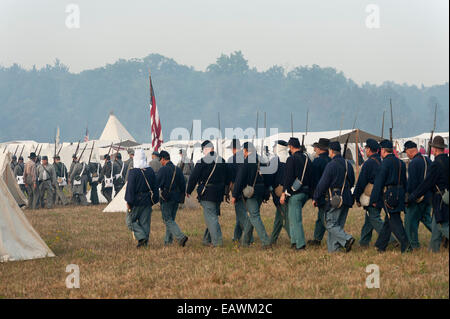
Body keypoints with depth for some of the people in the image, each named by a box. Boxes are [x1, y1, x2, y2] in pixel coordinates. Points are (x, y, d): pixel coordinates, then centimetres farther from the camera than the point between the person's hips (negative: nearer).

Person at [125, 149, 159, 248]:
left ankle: (141, 237, -10)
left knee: (130, 221, 5)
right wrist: (153, 200, 19)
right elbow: (155, 187, 11)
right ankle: (145, 242, 9)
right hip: (147, 202, 5)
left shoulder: (133, 172, -14)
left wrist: (129, 202, -10)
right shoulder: (150, 171, 4)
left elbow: (130, 188, -14)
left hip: (136, 201, -5)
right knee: (145, 222, 10)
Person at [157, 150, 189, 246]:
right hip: (176, 198, 7)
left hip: (166, 199, -7)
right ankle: (168, 240, 18)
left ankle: (181, 237, -21)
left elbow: (156, 184, -12)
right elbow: (183, 184, 11)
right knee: (171, 219, 16)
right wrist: (181, 197, 20)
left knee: (168, 220, -4)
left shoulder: (162, 170, -12)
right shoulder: (178, 170, 8)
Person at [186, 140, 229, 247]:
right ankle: (207, 239, 22)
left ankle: (217, 241, -9)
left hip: (207, 194, -6)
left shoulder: (202, 162, -11)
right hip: (219, 194, 6)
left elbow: (193, 178, -8)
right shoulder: (222, 161, 7)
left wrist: (188, 191, 4)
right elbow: (227, 178, 15)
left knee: (211, 217, -3)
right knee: (213, 216, 15)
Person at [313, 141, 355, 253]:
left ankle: (347, 239, -19)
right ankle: (334, 247, 14)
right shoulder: (348, 164, 8)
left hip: (334, 199, -7)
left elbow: (323, 184, -12)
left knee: (331, 224, -2)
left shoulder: (331, 165, -14)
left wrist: (315, 198, -4)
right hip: (347, 199, 7)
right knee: (338, 224, 13)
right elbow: (352, 182, 17)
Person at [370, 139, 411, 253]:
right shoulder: (400, 163, 13)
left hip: (389, 194, -8)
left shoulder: (386, 162, -11)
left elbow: (379, 181, -13)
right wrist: (403, 195, 24)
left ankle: (405, 245, -14)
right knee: (388, 221, 13)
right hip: (399, 195, 8)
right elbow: (404, 181, 18)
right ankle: (380, 246, 20)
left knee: (394, 221, -6)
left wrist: (374, 199, -11)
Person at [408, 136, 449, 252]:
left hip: (441, 201, -9)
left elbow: (426, 184, -15)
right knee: (435, 225, 16)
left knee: (444, 226, -7)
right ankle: (433, 250, 21)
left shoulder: (436, 164, -17)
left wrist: (411, 197, -6)